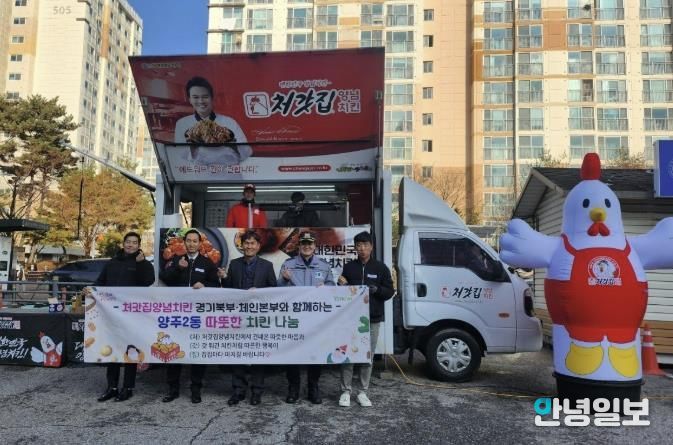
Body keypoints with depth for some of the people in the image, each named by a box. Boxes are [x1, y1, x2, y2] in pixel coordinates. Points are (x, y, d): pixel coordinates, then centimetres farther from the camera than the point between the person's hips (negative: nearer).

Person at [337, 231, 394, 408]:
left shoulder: (381, 268, 3)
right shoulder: (349, 267, 7)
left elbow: (390, 292, 2)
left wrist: (376, 289, -17)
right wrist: (342, 285, -9)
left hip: (372, 320, 0)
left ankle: (363, 392, 18)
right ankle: (346, 391, 13)